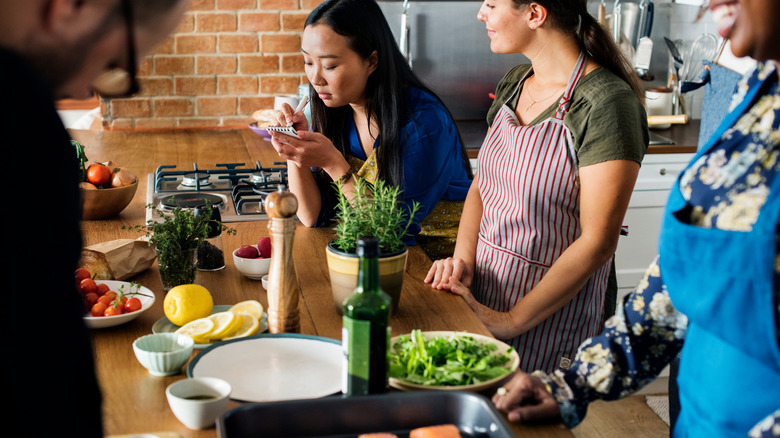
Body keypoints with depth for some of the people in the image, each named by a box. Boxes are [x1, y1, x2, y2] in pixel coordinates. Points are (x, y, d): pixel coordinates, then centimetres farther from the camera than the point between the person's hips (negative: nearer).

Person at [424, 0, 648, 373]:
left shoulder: (607, 104, -20)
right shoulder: (513, 83, 4)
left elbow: (597, 242, -22)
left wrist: (511, 322, -21)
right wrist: (463, 259, -7)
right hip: (482, 296, 7)